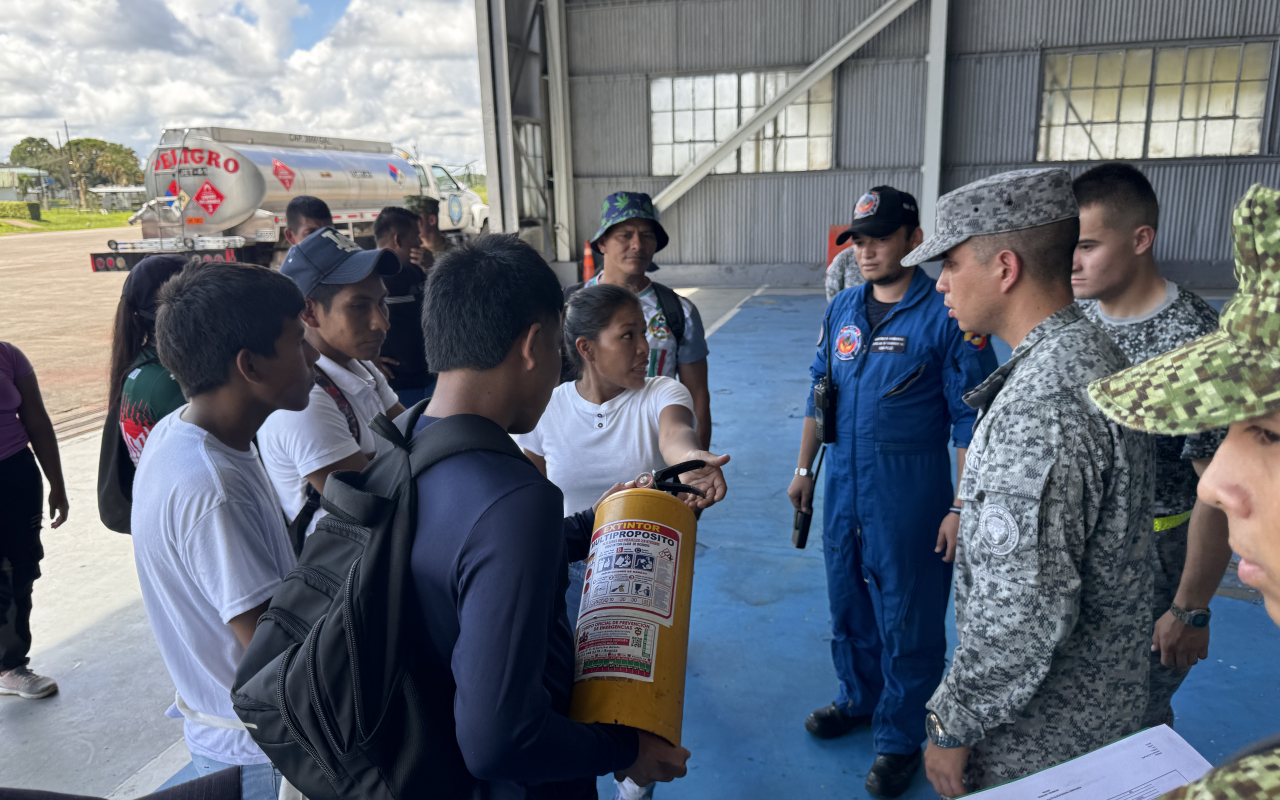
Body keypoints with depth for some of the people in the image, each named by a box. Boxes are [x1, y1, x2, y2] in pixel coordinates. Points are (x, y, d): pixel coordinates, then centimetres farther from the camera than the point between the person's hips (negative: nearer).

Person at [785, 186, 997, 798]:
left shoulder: (946, 316, -12)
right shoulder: (842, 309, 6)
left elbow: (971, 420, -12)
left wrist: (961, 507, -14)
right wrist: (804, 469, 12)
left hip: (909, 499, -5)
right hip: (843, 490, 6)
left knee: (906, 625, 8)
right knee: (847, 607, 20)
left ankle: (900, 738, 27)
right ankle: (858, 697, 44)